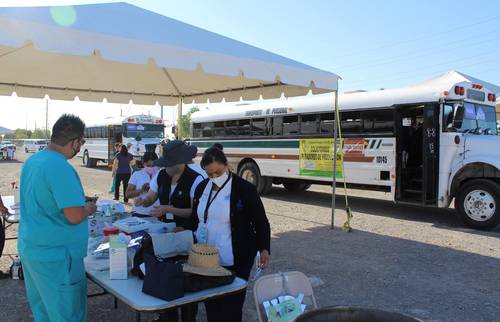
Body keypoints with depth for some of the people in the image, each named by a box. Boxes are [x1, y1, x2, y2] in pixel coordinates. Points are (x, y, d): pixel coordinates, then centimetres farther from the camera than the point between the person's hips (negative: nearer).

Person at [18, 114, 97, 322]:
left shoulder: (31, 161, 6)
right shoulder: (61, 167, -22)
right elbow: (74, 216, -26)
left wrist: (79, 204, 18)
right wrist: (88, 209, -5)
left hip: (29, 248, 9)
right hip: (55, 255, -9)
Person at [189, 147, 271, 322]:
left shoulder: (245, 189, -10)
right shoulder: (202, 188, 7)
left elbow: (261, 222, -6)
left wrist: (264, 249, -17)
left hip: (233, 263, -5)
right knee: (210, 306, 11)